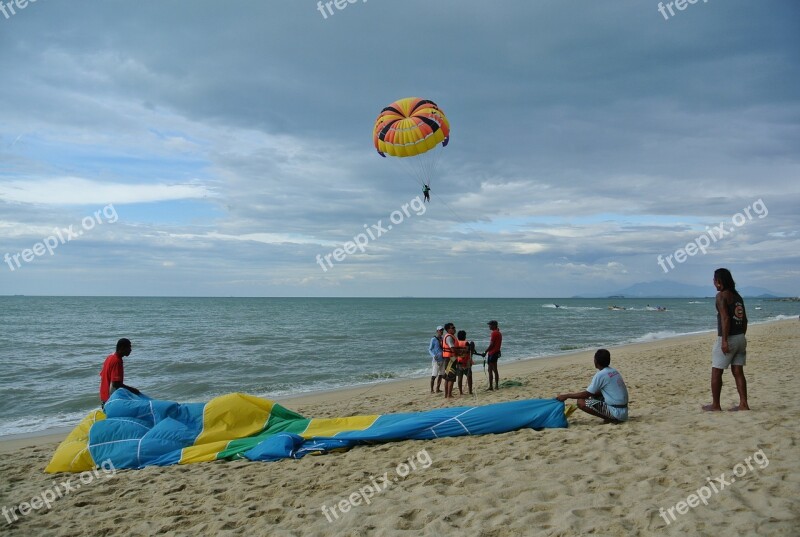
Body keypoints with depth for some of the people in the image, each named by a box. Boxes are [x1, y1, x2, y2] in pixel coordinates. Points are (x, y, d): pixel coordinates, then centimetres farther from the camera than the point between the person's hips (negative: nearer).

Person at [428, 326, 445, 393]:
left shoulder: (442, 339, 14)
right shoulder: (433, 339, -6)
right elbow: (430, 349, -7)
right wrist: (433, 355, -24)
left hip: (442, 359, 7)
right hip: (436, 360, -7)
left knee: (441, 375, 8)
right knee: (434, 375, -6)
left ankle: (438, 389, 14)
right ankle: (431, 390, -1)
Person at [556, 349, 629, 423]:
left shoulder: (600, 375, -15)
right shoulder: (613, 371, 10)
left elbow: (587, 394, -11)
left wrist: (566, 396, -3)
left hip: (617, 412, -9)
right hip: (623, 409, 9)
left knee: (581, 402, -11)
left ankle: (611, 419, -8)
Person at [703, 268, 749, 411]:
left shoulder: (721, 295, -11)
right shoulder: (738, 296, 14)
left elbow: (725, 318, -20)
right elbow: (744, 320, 15)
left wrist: (724, 340, -21)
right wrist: (741, 337, 22)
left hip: (728, 339, -8)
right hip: (740, 338, 8)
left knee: (716, 372, 3)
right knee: (738, 372, 10)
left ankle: (715, 405, 8)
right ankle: (743, 404, 8)